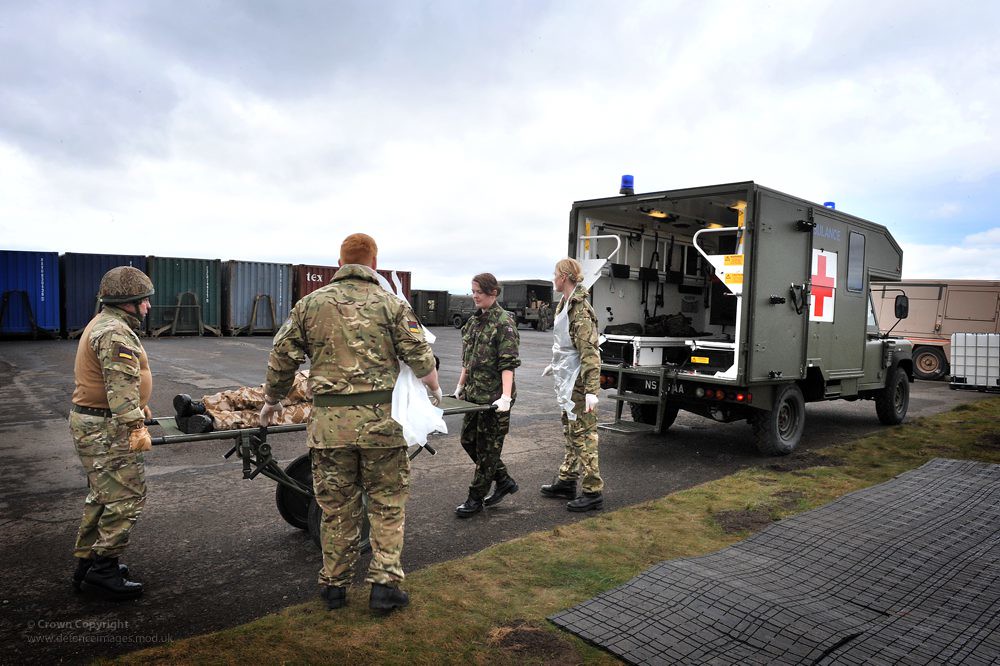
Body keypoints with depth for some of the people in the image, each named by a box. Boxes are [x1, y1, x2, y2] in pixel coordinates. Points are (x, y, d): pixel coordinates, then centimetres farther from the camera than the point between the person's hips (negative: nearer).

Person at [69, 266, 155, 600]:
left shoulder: (105, 324, 17)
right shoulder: (115, 333, -20)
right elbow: (121, 387, -27)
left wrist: (138, 406, 35)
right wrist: (136, 426, -29)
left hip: (92, 424, 11)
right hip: (106, 429, -11)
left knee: (103, 496, 19)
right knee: (127, 497, -6)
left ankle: (87, 563, 29)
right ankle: (103, 569, 3)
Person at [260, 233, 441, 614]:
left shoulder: (311, 304, 5)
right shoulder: (391, 304, -1)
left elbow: (282, 358, 8)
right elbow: (421, 358, -2)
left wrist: (271, 401, 24)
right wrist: (435, 390, 18)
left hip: (329, 421, 2)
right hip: (381, 421, -2)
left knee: (336, 507, 14)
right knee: (388, 504, 12)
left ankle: (334, 586, 26)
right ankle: (384, 584, 12)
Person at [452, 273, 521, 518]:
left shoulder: (504, 322, -13)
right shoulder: (474, 321, 11)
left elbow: (508, 363, -19)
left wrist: (506, 396, -27)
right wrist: (460, 386, 17)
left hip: (494, 396, -8)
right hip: (474, 394, 8)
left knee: (487, 446, 4)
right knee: (468, 440, 13)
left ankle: (476, 498, 17)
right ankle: (504, 481, 29)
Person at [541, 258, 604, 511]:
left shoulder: (580, 310, -19)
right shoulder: (565, 305, 12)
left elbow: (590, 352, -24)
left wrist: (592, 390, -28)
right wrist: (555, 365, 33)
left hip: (579, 384, -10)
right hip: (567, 381, 10)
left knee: (582, 436, -3)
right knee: (571, 434, 19)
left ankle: (593, 492, 6)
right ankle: (566, 482, 31)